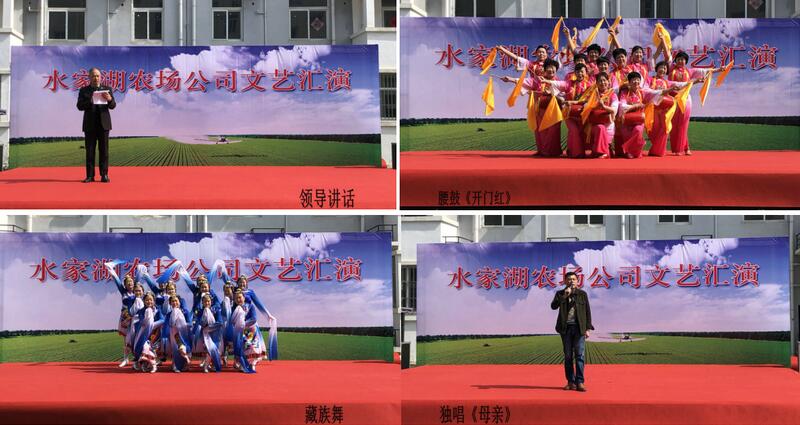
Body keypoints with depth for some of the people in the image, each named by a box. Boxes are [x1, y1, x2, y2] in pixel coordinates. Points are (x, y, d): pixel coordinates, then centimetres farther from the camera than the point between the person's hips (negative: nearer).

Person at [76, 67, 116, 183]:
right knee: (90, 151, 1)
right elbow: (80, 106, -4)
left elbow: (113, 106, 0)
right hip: (90, 125, 0)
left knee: (104, 150, -1)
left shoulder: (107, 89, 7)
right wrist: (90, 101, -22)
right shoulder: (84, 91, 6)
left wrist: (109, 99, -22)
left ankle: (104, 175, 1)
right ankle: (90, 175, 3)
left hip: (104, 124, 0)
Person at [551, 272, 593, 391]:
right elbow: (553, 306, -8)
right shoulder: (560, 294, 8)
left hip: (579, 328, -1)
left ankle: (579, 382, -9)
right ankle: (570, 382, 6)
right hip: (566, 328, 1)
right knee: (568, 356, 3)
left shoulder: (582, 294, 8)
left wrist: (588, 328, 0)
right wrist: (564, 295, -15)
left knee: (579, 355, -8)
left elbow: (587, 312, 7)